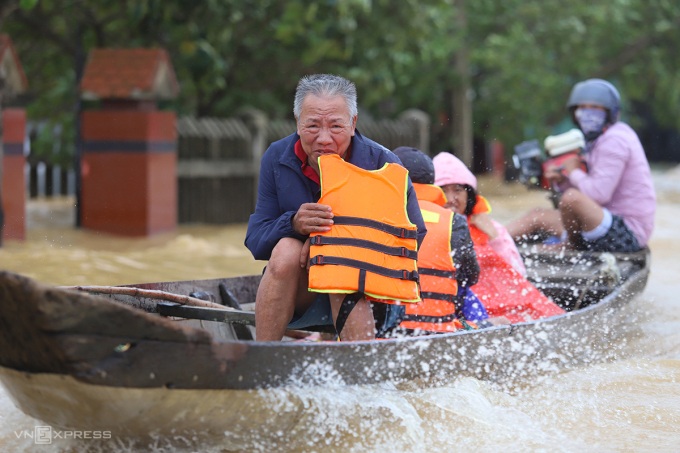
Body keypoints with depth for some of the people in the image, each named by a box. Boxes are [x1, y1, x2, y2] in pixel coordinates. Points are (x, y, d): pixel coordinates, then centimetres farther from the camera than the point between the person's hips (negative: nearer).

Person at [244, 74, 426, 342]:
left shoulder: (382, 164, -10)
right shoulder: (277, 159, -4)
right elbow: (255, 242, -7)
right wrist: (293, 224, -29)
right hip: (299, 298, 2)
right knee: (286, 249, -28)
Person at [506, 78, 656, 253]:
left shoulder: (614, 140, -14)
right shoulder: (600, 140, 17)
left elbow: (598, 194, -23)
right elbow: (593, 191, 16)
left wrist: (574, 172, -6)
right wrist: (562, 181, 0)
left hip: (627, 234, -11)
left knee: (571, 198, -32)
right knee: (537, 216, 14)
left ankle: (572, 246, -4)